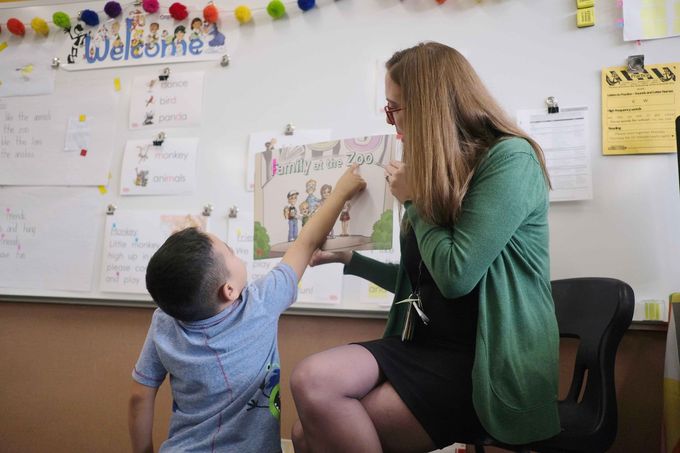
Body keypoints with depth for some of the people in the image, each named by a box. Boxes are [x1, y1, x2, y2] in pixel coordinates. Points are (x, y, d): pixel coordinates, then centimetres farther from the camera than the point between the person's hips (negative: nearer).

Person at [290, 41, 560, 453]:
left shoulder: (509, 158, -11)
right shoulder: (443, 171, 13)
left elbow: (456, 275, -19)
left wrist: (413, 201, -6)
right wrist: (349, 259, 24)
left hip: (485, 363, -6)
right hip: (426, 345, 7)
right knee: (311, 405, -17)